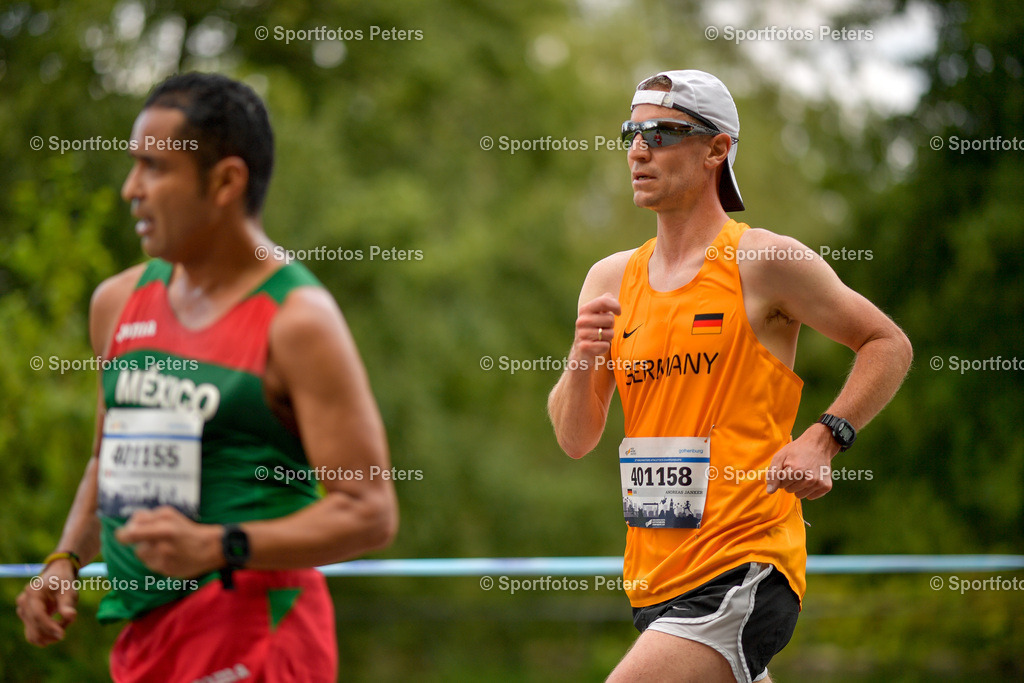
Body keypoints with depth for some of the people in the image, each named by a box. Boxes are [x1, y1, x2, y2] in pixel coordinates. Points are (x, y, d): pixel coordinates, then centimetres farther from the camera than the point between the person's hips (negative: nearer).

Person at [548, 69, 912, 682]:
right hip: (654, 578, 7)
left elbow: (889, 344, 3)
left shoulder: (764, 261, -6)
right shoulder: (612, 279, 10)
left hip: (745, 573, -7)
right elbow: (575, 441, 11)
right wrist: (581, 365, -10)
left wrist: (824, 440, -11)